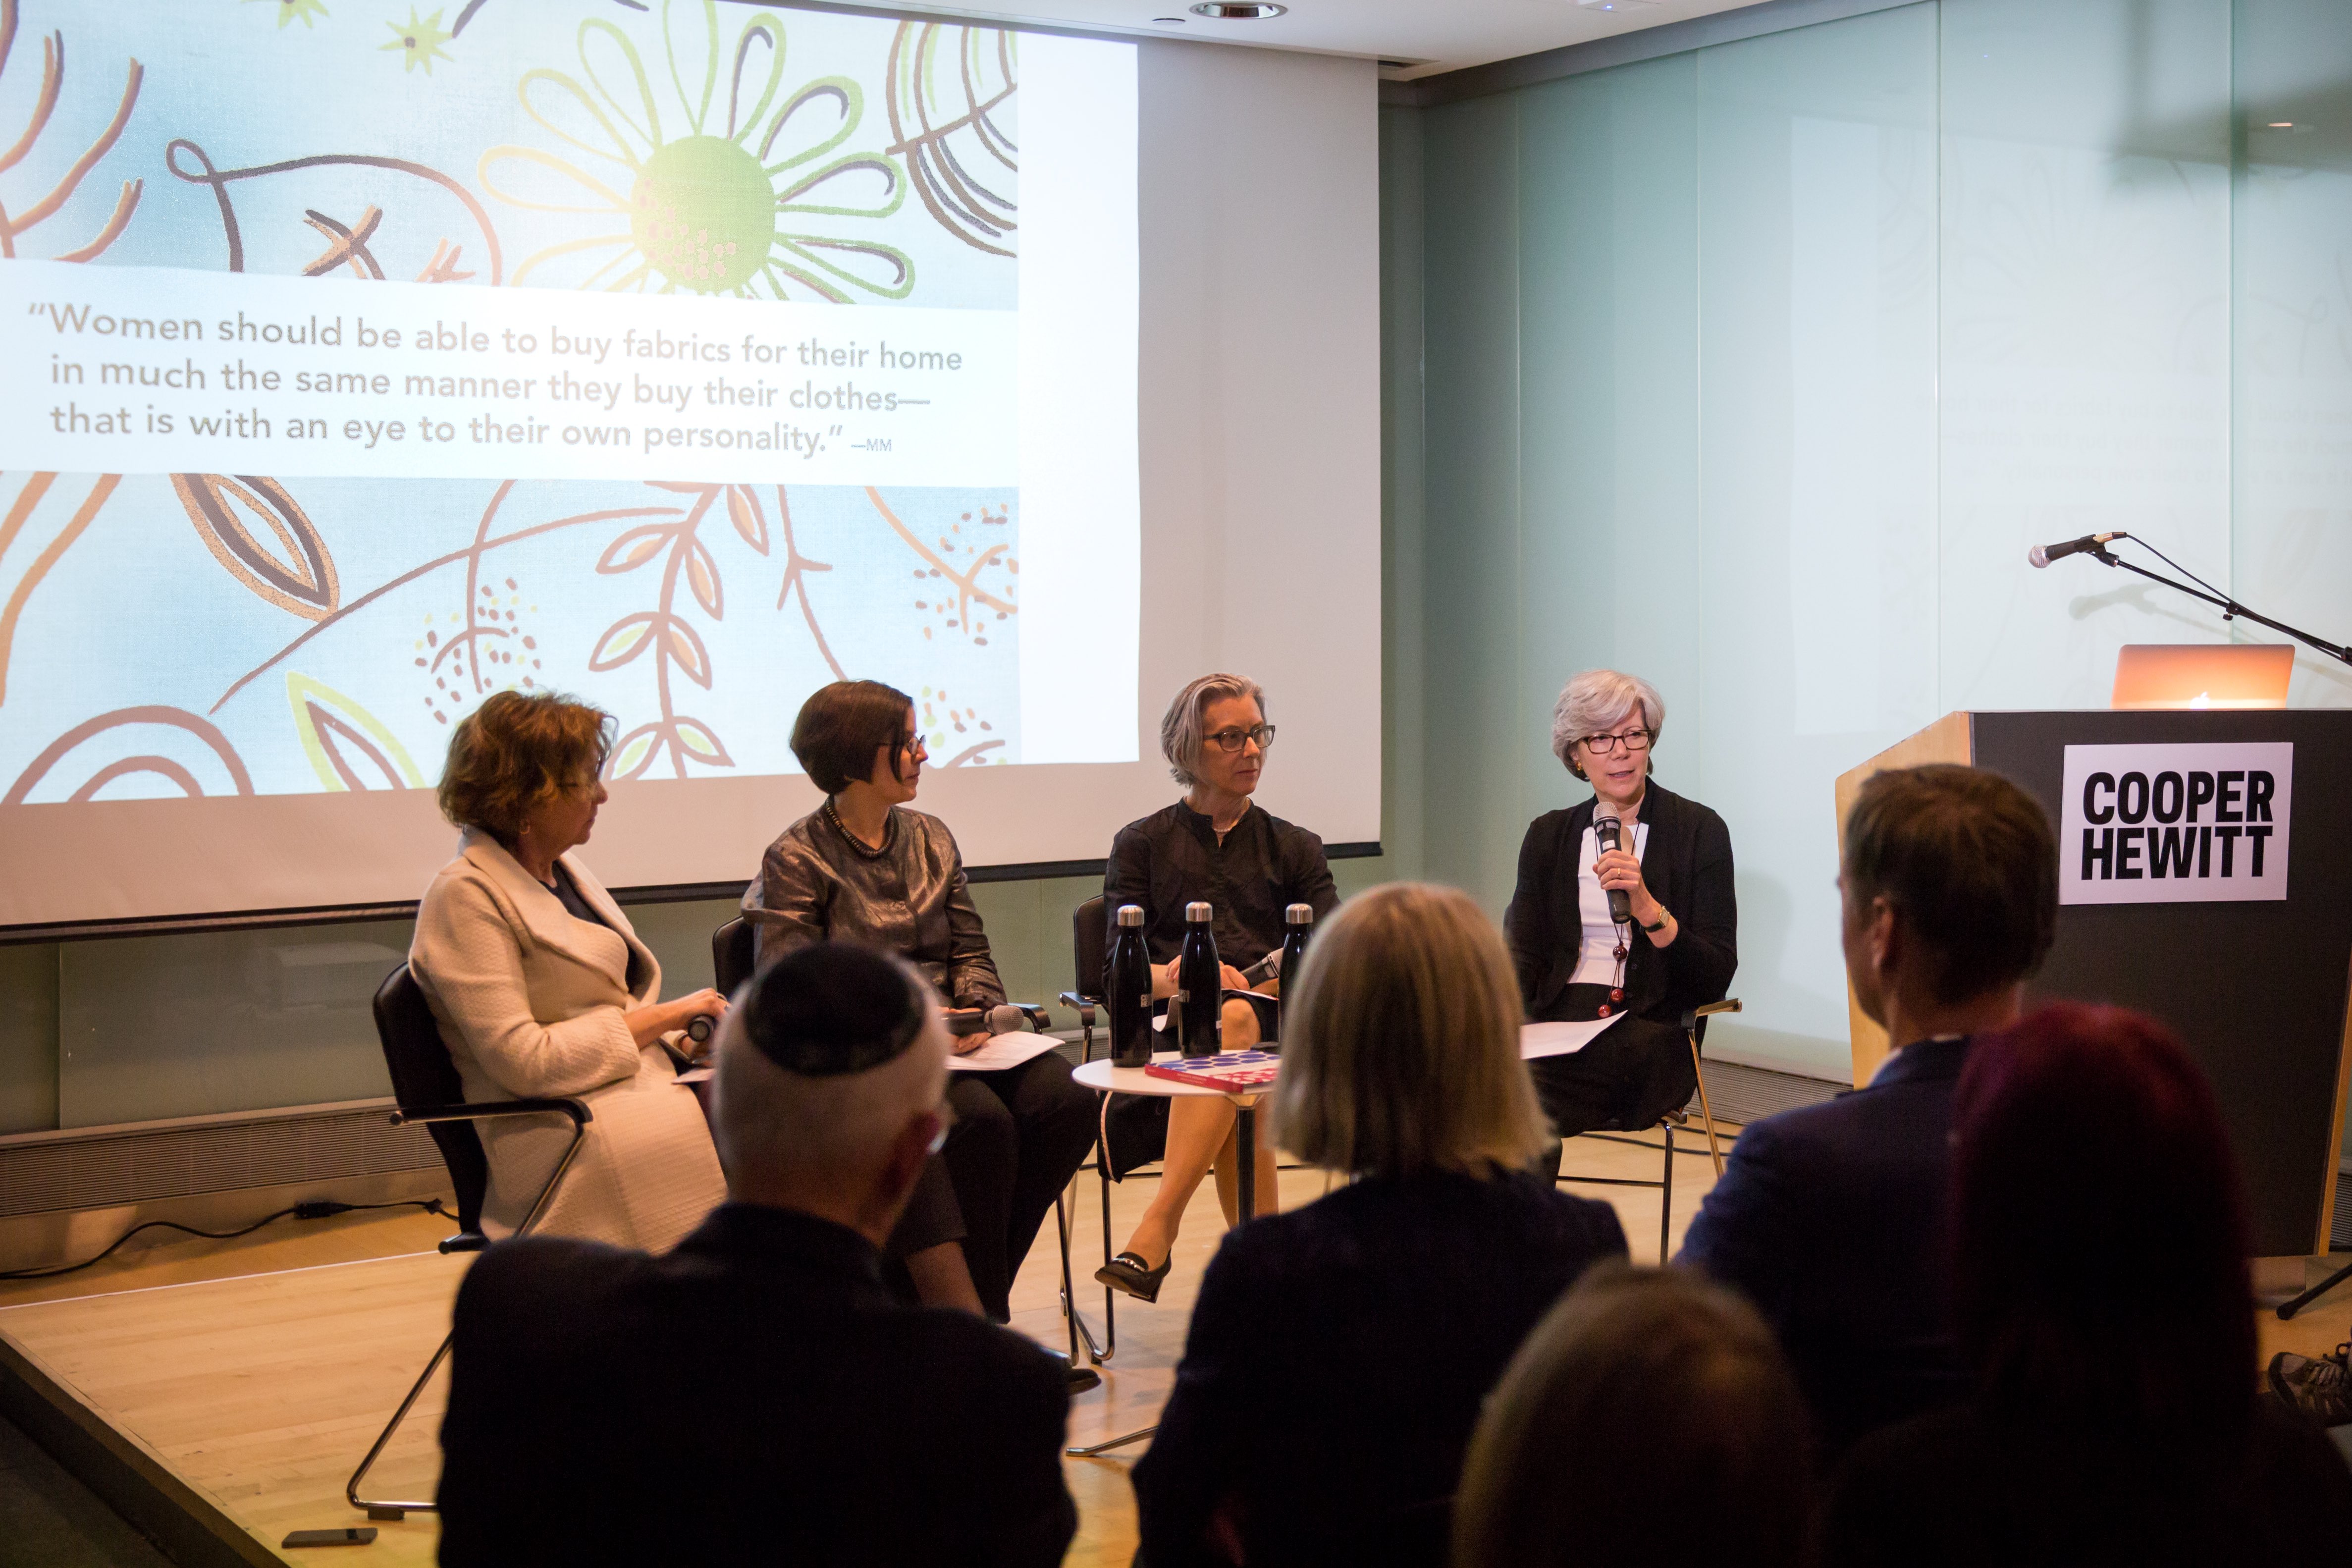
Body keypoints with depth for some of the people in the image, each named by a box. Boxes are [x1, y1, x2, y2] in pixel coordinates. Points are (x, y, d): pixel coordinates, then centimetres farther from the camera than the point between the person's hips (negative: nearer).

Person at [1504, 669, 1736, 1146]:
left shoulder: (1699, 830, 6)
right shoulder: (1548, 837, 18)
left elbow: (1716, 979, 0)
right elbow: (1523, 957, 10)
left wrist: (1648, 909, -17)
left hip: (1649, 1039, -4)